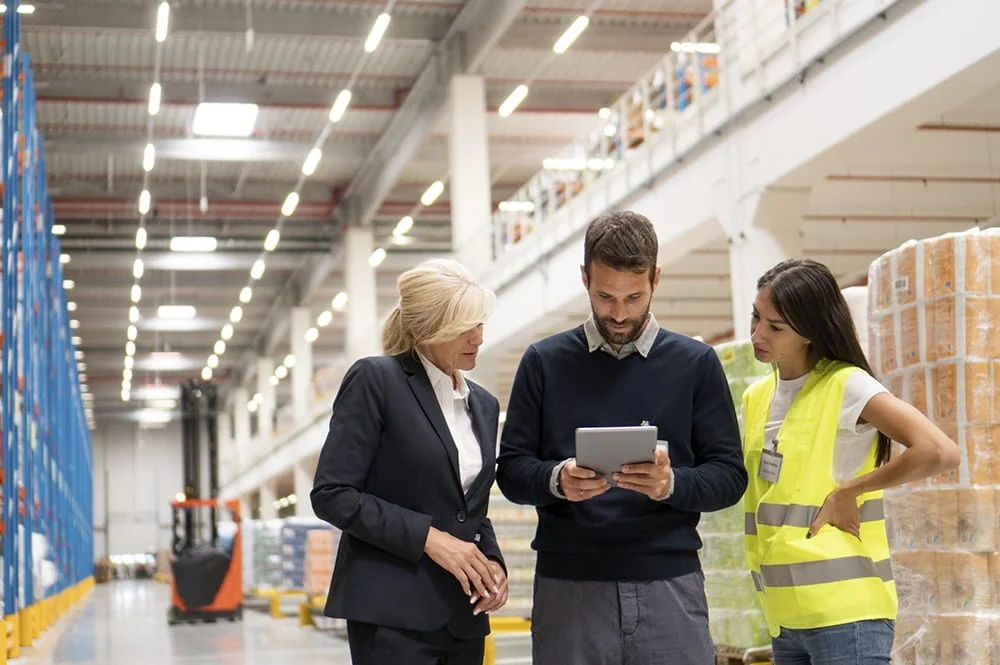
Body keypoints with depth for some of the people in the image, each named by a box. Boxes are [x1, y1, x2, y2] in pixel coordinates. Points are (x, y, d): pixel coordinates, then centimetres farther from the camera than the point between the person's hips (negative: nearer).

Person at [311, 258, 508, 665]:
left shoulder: (484, 405, 16)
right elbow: (332, 494, -10)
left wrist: (491, 562, 1)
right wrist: (428, 537, -16)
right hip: (393, 612, -6)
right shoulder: (375, 380, -5)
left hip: (464, 616, 7)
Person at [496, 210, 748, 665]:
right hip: (568, 587, 0)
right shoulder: (544, 362, 8)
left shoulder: (695, 363, 7)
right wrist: (556, 480, -15)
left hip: (669, 581, 0)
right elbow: (511, 471, 6)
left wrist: (672, 484, -15)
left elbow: (729, 475, 5)